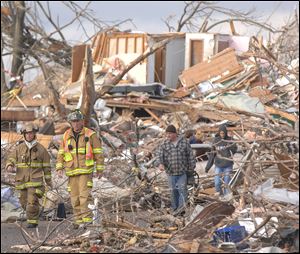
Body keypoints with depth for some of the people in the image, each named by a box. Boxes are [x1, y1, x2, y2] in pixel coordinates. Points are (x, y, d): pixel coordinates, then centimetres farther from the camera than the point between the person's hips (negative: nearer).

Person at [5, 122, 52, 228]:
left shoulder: (41, 149, 1)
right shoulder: (19, 148, 6)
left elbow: (46, 166, 6)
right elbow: (11, 159, 4)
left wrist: (48, 180, 8)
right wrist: (9, 166, -20)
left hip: (35, 180, -4)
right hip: (22, 180, 4)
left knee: (32, 201, -14)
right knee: (24, 201, 12)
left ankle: (32, 221, -6)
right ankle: (33, 215, 35)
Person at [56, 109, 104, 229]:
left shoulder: (90, 135, 0)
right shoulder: (66, 136, 10)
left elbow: (98, 153, 2)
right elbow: (61, 153, 16)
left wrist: (99, 169, -1)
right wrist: (59, 168, 6)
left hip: (86, 171, -4)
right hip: (72, 172, 4)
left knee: (85, 196, -13)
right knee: (75, 198, 4)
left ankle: (87, 220, -13)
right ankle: (78, 220, 11)